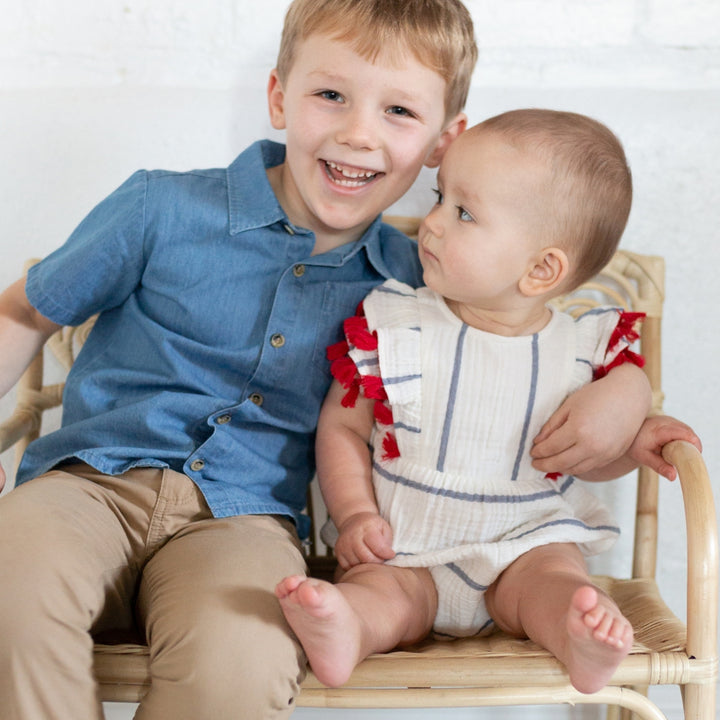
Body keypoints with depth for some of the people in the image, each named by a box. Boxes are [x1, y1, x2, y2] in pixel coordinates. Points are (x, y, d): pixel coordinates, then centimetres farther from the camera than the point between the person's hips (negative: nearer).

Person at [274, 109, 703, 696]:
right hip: (406, 549, 0)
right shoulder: (392, 325, -5)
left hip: (529, 540, 1)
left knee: (553, 576, -27)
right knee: (386, 588, -27)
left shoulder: (582, 345, -3)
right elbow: (342, 428, 2)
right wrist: (356, 515, -11)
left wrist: (633, 441, -8)